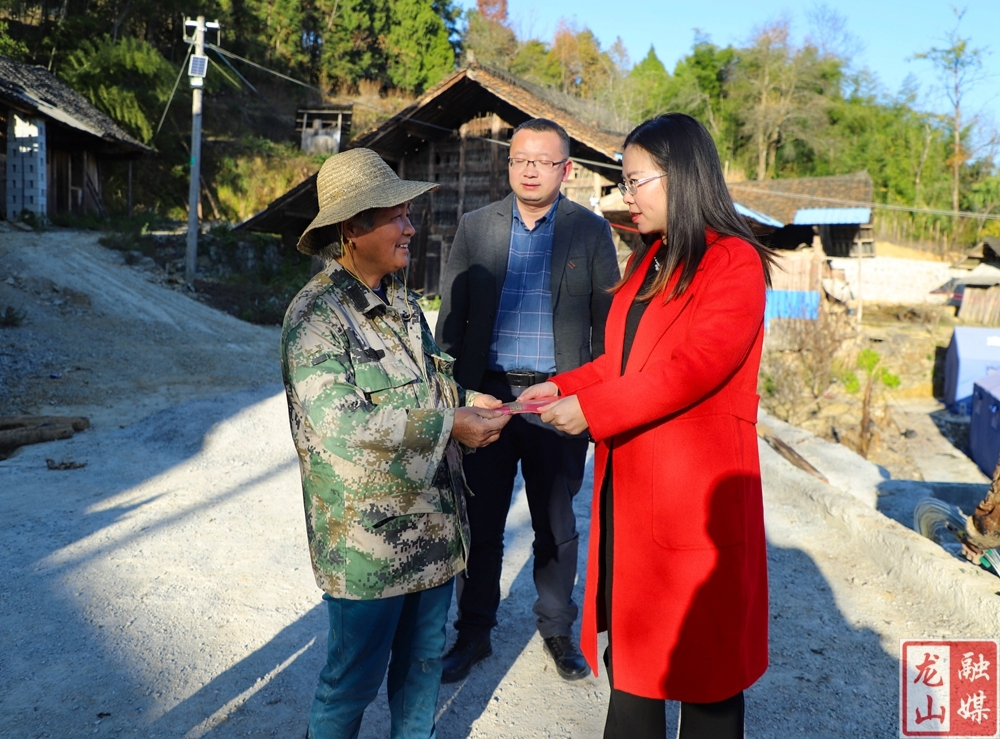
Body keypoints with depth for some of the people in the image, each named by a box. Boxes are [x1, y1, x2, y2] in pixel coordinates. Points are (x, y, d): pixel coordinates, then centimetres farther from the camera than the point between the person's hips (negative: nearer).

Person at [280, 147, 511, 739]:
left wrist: (463, 399, 2)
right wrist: (448, 423, -24)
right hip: (367, 538, -7)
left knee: (424, 659, 21)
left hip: (431, 523, 8)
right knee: (355, 678, 9)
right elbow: (338, 422, -25)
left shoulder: (401, 300, 9)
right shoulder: (316, 313, -16)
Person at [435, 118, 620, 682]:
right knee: (481, 523, 10)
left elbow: (608, 320, 2)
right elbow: (452, 316, 7)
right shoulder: (476, 227, 6)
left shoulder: (591, 230, 2)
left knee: (556, 526, 12)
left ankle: (558, 630, 31)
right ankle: (474, 632, 27)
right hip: (486, 395, 1)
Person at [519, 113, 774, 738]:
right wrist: (562, 387, 5)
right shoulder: (650, 261, 15)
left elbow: (693, 365, -21)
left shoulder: (735, 263, -11)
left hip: (696, 491, -7)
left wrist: (591, 409, -19)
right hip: (629, 486, 8)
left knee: (700, 651, 7)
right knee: (630, 637, 15)